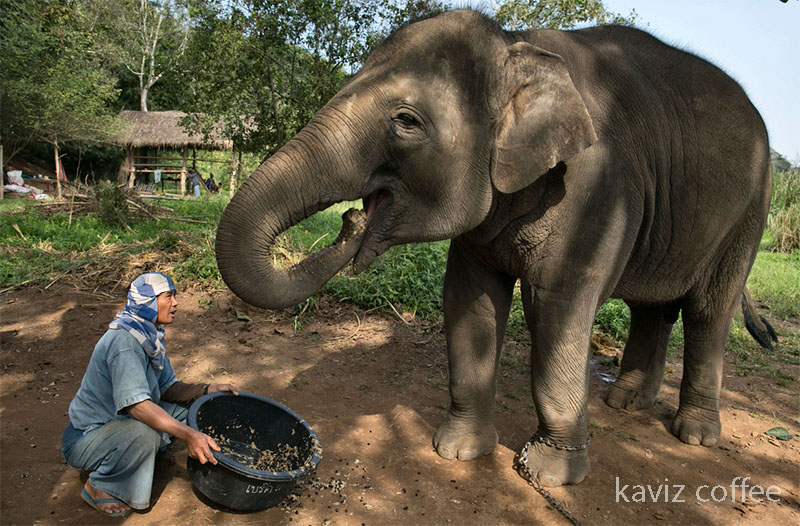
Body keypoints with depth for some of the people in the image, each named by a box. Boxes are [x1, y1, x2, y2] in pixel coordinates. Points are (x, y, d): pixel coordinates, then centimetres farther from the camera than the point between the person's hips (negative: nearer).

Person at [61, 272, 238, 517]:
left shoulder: (150, 336, 1)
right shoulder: (123, 340, -28)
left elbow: (168, 387, 5)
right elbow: (135, 403, -38)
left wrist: (208, 389, -12)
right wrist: (188, 435, -45)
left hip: (118, 423, 8)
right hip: (84, 439, -8)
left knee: (187, 405, 1)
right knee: (144, 432, -35)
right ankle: (99, 487, -8)